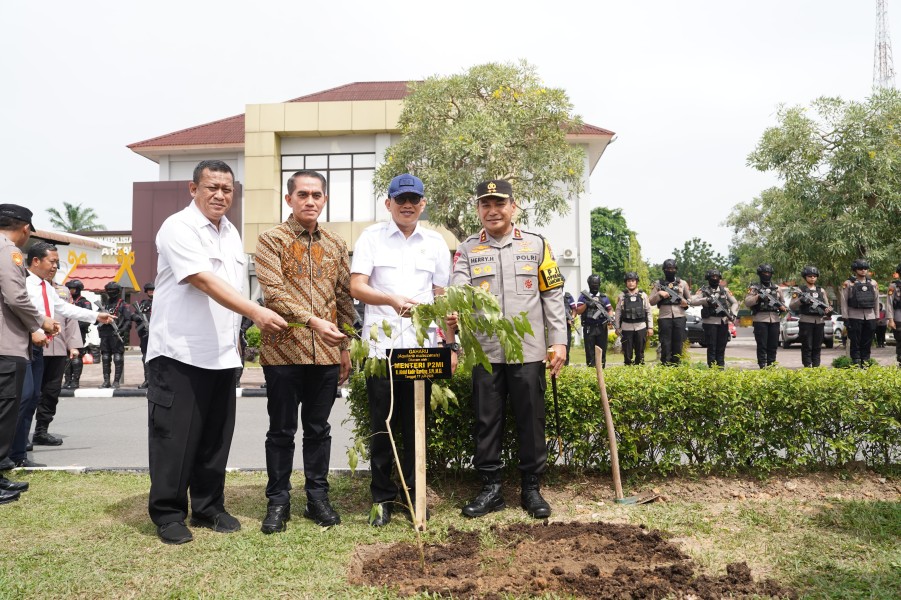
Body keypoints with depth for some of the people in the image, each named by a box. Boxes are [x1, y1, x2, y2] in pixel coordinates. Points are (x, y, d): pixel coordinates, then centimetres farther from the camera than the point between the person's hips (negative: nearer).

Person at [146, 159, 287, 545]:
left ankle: (208, 508, 24)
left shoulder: (231, 232, 15)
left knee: (216, 437, 12)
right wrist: (256, 312, -30)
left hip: (222, 354, 7)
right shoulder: (179, 228, -10)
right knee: (175, 437, 1)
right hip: (179, 352, -7)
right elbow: (205, 282, -23)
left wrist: (236, 340, 15)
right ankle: (168, 513, 15)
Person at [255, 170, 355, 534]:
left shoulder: (335, 245, 11)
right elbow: (274, 292, -14)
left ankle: (317, 498, 24)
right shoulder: (272, 240, -2)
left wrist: (345, 346, 9)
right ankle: (278, 501, 19)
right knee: (282, 430, 6)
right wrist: (313, 320, -24)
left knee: (318, 429, 12)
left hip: (326, 353, 4)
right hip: (284, 350, -3)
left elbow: (344, 297, 13)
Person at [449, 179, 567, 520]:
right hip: (485, 352, 1)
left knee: (530, 421, 6)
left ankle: (532, 488, 21)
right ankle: (491, 488, 20)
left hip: (529, 351, -1)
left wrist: (559, 342, -1)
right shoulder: (467, 250, 8)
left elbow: (553, 297, 5)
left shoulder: (537, 245, 6)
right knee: (487, 422, 7)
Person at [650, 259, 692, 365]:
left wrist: (686, 302, -3)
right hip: (664, 318, -2)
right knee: (665, 345, -2)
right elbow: (652, 302, 6)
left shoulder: (682, 283, 12)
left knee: (678, 345, 4)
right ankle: (665, 366, 2)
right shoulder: (658, 283, 8)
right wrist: (659, 294, -11)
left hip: (679, 317, 2)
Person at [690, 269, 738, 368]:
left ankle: (721, 368, 13)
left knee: (721, 348, 7)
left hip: (723, 322, 3)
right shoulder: (703, 290, 1)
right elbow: (693, 301, -11)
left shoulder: (725, 290, 12)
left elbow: (735, 303, 14)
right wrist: (706, 300, -25)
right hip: (710, 322, -3)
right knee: (711, 348, -1)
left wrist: (733, 313, -4)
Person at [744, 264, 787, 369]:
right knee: (762, 345, -3)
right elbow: (747, 302, -7)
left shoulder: (776, 289, 17)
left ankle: (771, 365, 13)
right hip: (761, 319, -4)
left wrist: (783, 308, -2)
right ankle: (762, 366, 0)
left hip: (774, 320, 4)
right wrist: (758, 296, -20)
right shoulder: (755, 288, 4)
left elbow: (782, 303, 20)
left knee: (773, 345, 6)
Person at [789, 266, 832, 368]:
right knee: (807, 347, -3)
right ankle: (807, 367, 0)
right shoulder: (800, 291, 3)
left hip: (819, 321, 4)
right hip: (806, 321, -4)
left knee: (817, 347, 8)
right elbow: (791, 306, -4)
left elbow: (827, 306, 15)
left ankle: (816, 367, 13)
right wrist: (801, 300, -21)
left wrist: (828, 311, -7)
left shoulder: (821, 290, 15)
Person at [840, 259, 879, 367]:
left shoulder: (873, 283, 11)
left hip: (870, 317, 4)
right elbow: (844, 301, -3)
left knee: (867, 342, 6)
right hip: (855, 317, -4)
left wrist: (877, 317, 9)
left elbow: (876, 300, 13)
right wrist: (845, 318, -8)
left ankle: (865, 363, 14)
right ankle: (856, 365, 4)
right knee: (855, 342, 0)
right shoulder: (848, 283, -2)